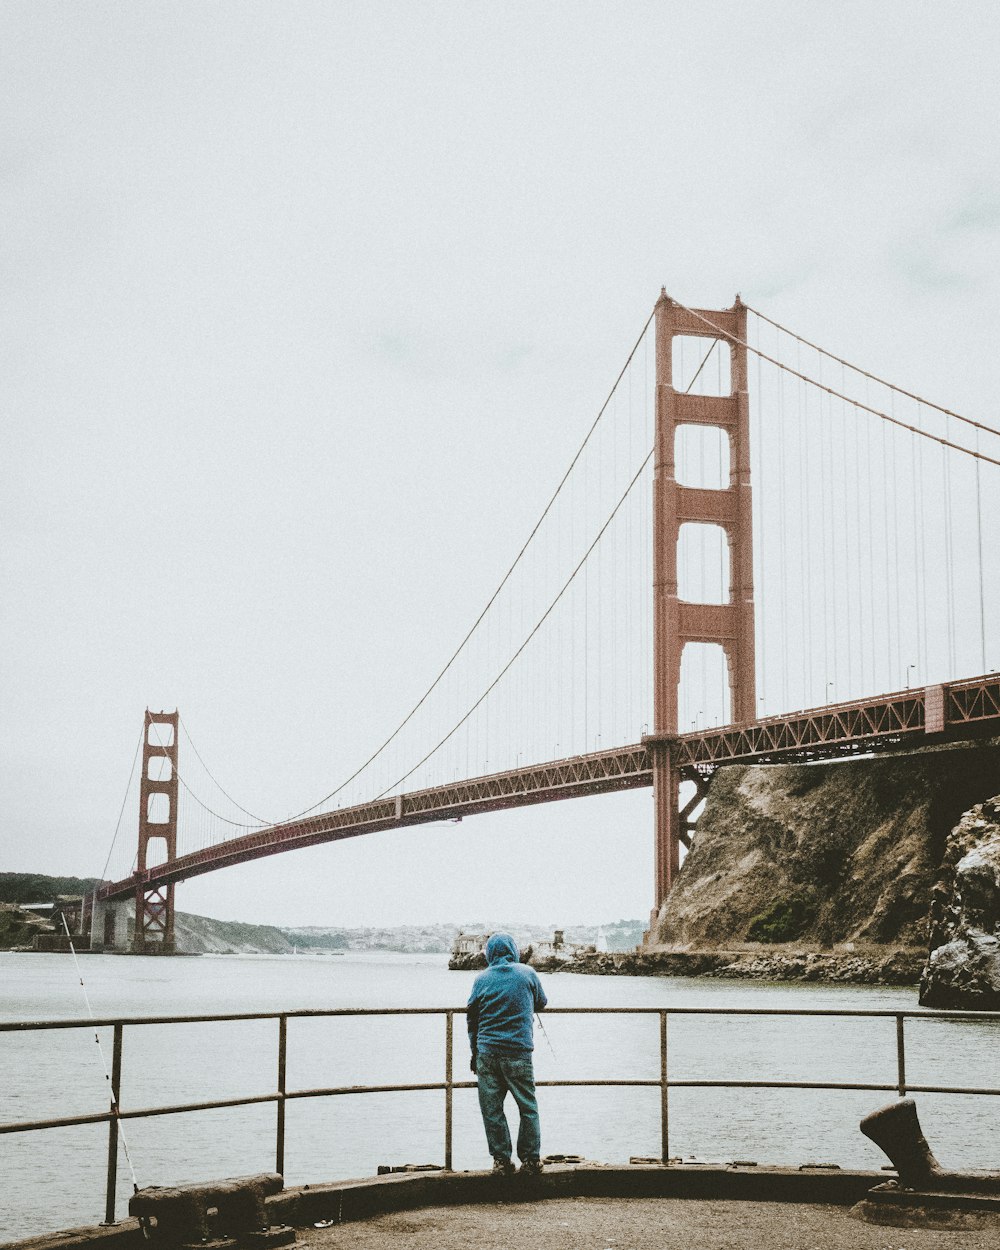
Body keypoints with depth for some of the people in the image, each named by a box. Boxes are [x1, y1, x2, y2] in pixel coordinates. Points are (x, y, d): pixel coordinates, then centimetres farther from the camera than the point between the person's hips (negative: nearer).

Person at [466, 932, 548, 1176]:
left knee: (492, 1109, 7)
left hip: (487, 1053, 1)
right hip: (519, 1053, -1)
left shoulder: (482, 979, 2)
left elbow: (471, 1017, 7)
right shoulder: (527, 973, 1)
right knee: (528, 1107, 8)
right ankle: (530, 1159, 9)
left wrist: (474, 1052, 17)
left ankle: (501, 1160, 7)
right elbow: (541, 1003, 16)